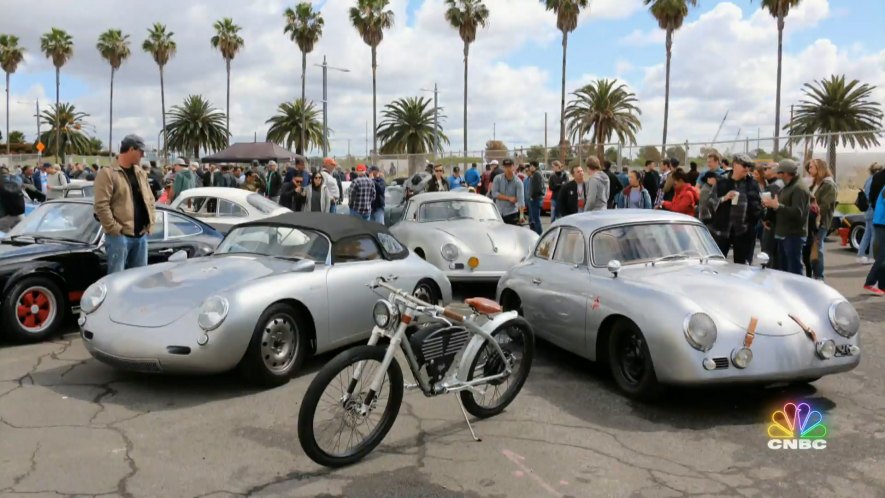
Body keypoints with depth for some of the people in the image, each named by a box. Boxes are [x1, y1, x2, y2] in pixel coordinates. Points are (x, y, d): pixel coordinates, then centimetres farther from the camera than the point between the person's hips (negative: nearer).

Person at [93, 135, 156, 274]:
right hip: (119, 236, -7)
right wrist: (114, 229, -17)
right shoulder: (108, 173, -9)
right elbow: (101, 205, -15)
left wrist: (150, 223, 9)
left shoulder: (141, 174, 16)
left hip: (141, 235, 7)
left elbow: (150, 200, 21)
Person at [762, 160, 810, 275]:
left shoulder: (799, 188, -15)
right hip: (783, 235, 10)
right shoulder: (787, 187, 17)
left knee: (794, 270, -8)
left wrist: (776, 205, -23)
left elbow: (797, 212, -24)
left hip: (793, 236, -10)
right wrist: (771, 204, 7)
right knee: (782, 270, 15)